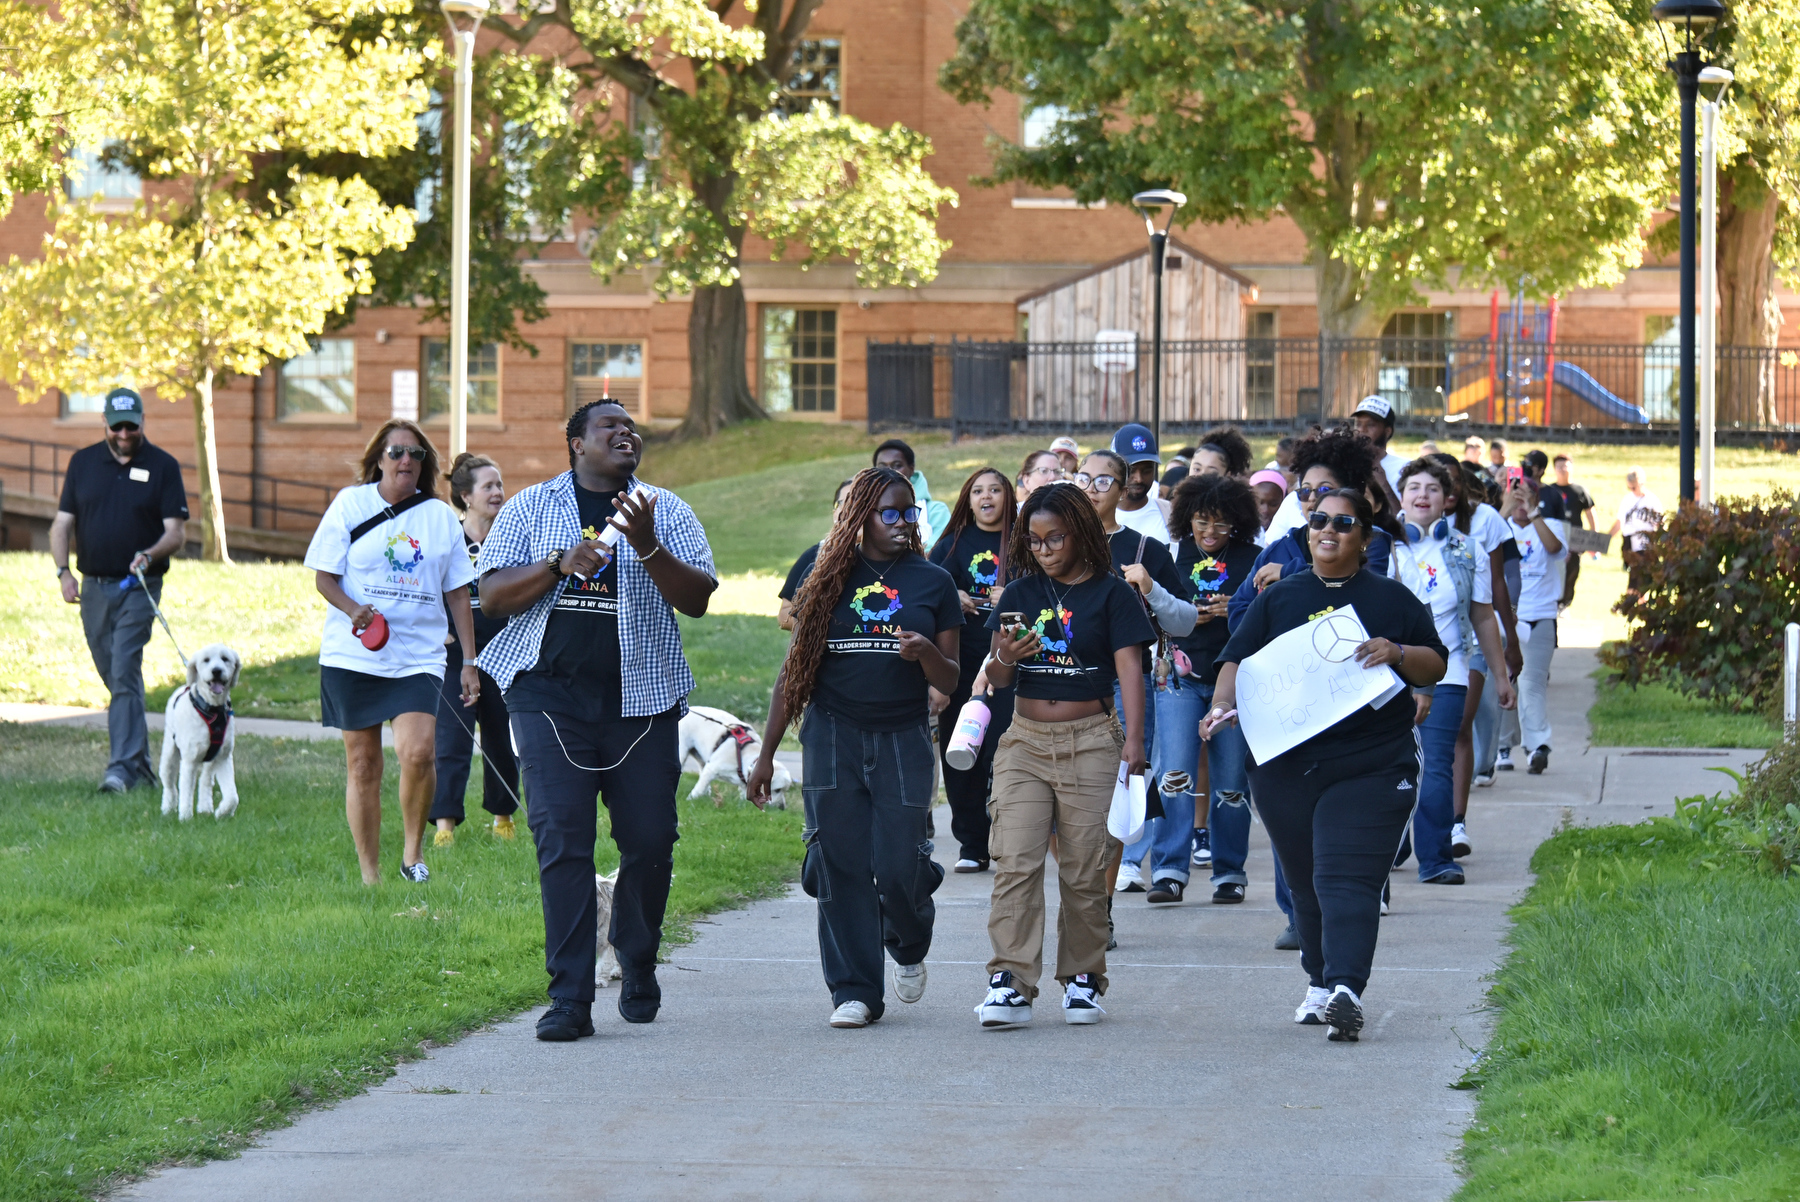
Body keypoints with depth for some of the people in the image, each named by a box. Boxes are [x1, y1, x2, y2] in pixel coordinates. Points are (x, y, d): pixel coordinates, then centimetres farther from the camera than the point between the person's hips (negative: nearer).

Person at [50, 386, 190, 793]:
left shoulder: (163, 466, -1)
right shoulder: (83, 463, 7)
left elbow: (177, 530, -4)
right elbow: (62, 522, 8)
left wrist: (151, 554, -24)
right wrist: (63, 571, -7)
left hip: (139, 586, -4)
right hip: (94, 587, 4)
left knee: (125, 673, -16)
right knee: (114, 677, 10)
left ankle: (123, 766, -21)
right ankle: (141, 760, 22)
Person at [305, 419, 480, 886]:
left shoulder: (440, 516, 9)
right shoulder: (350, 504, 3)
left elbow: (458, 595, 12)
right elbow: (324, 577, 2)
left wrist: (469, 661, 7)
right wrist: (353, 611, -18)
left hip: (419, 656, 1)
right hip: (353, 656, 0)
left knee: (418, 752, -20)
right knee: (362, 764, 3)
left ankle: (413, 851, 2)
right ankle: (369, 875, 12)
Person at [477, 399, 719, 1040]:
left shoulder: (666, 511, 11)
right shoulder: (533, 506, 10)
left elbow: (698, 598, 1)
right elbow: (492, 595, 2)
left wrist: (648, 547, -15)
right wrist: (561, 566, -13)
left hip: (641, 696, 2)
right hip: (551, 693, -1)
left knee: (649, 839, 1)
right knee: (561, 837, -11)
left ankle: (637, 963, 27)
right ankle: (570, 998, -11)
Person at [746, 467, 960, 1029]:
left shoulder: (933, 582, 7)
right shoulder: (831, 577, 6)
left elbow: (951, 682, 6)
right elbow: (795, 670, 9)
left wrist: (925, 653, -17)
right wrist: (766, 754, 6)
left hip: (903, 740, 0)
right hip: (833, 736, 0)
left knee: (898, 867, -7)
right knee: (842, 866, -5)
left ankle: (909, 943, 26)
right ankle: (854, 991, 2)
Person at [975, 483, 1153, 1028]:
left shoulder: (1112, 594, 1)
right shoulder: (1021, 593, 10)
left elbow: (1129, 672, -5)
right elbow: (997, 677, 8)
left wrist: (1133, 742, -15)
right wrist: (1005, 658, -16)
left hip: (1091, 739, -2)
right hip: (1026, 738, 2)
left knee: (1085, 868, 0)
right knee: (1015, 860, -10)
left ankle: (1083, 977, 12)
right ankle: (1010, 982, -15)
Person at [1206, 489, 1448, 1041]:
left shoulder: (1391, 599, 9)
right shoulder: (1278, 599, 14)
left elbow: (1436, 667, 10)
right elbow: (1237, 661, 10)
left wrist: (1398, 654, -11)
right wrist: (1224, 705, -10)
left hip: (1371, 766, -3)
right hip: (1286, 764, 3)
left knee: (1346, 881, -15)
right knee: (1305, 883, 10)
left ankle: (1345, 990, -26)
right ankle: (1320, 982, 24)